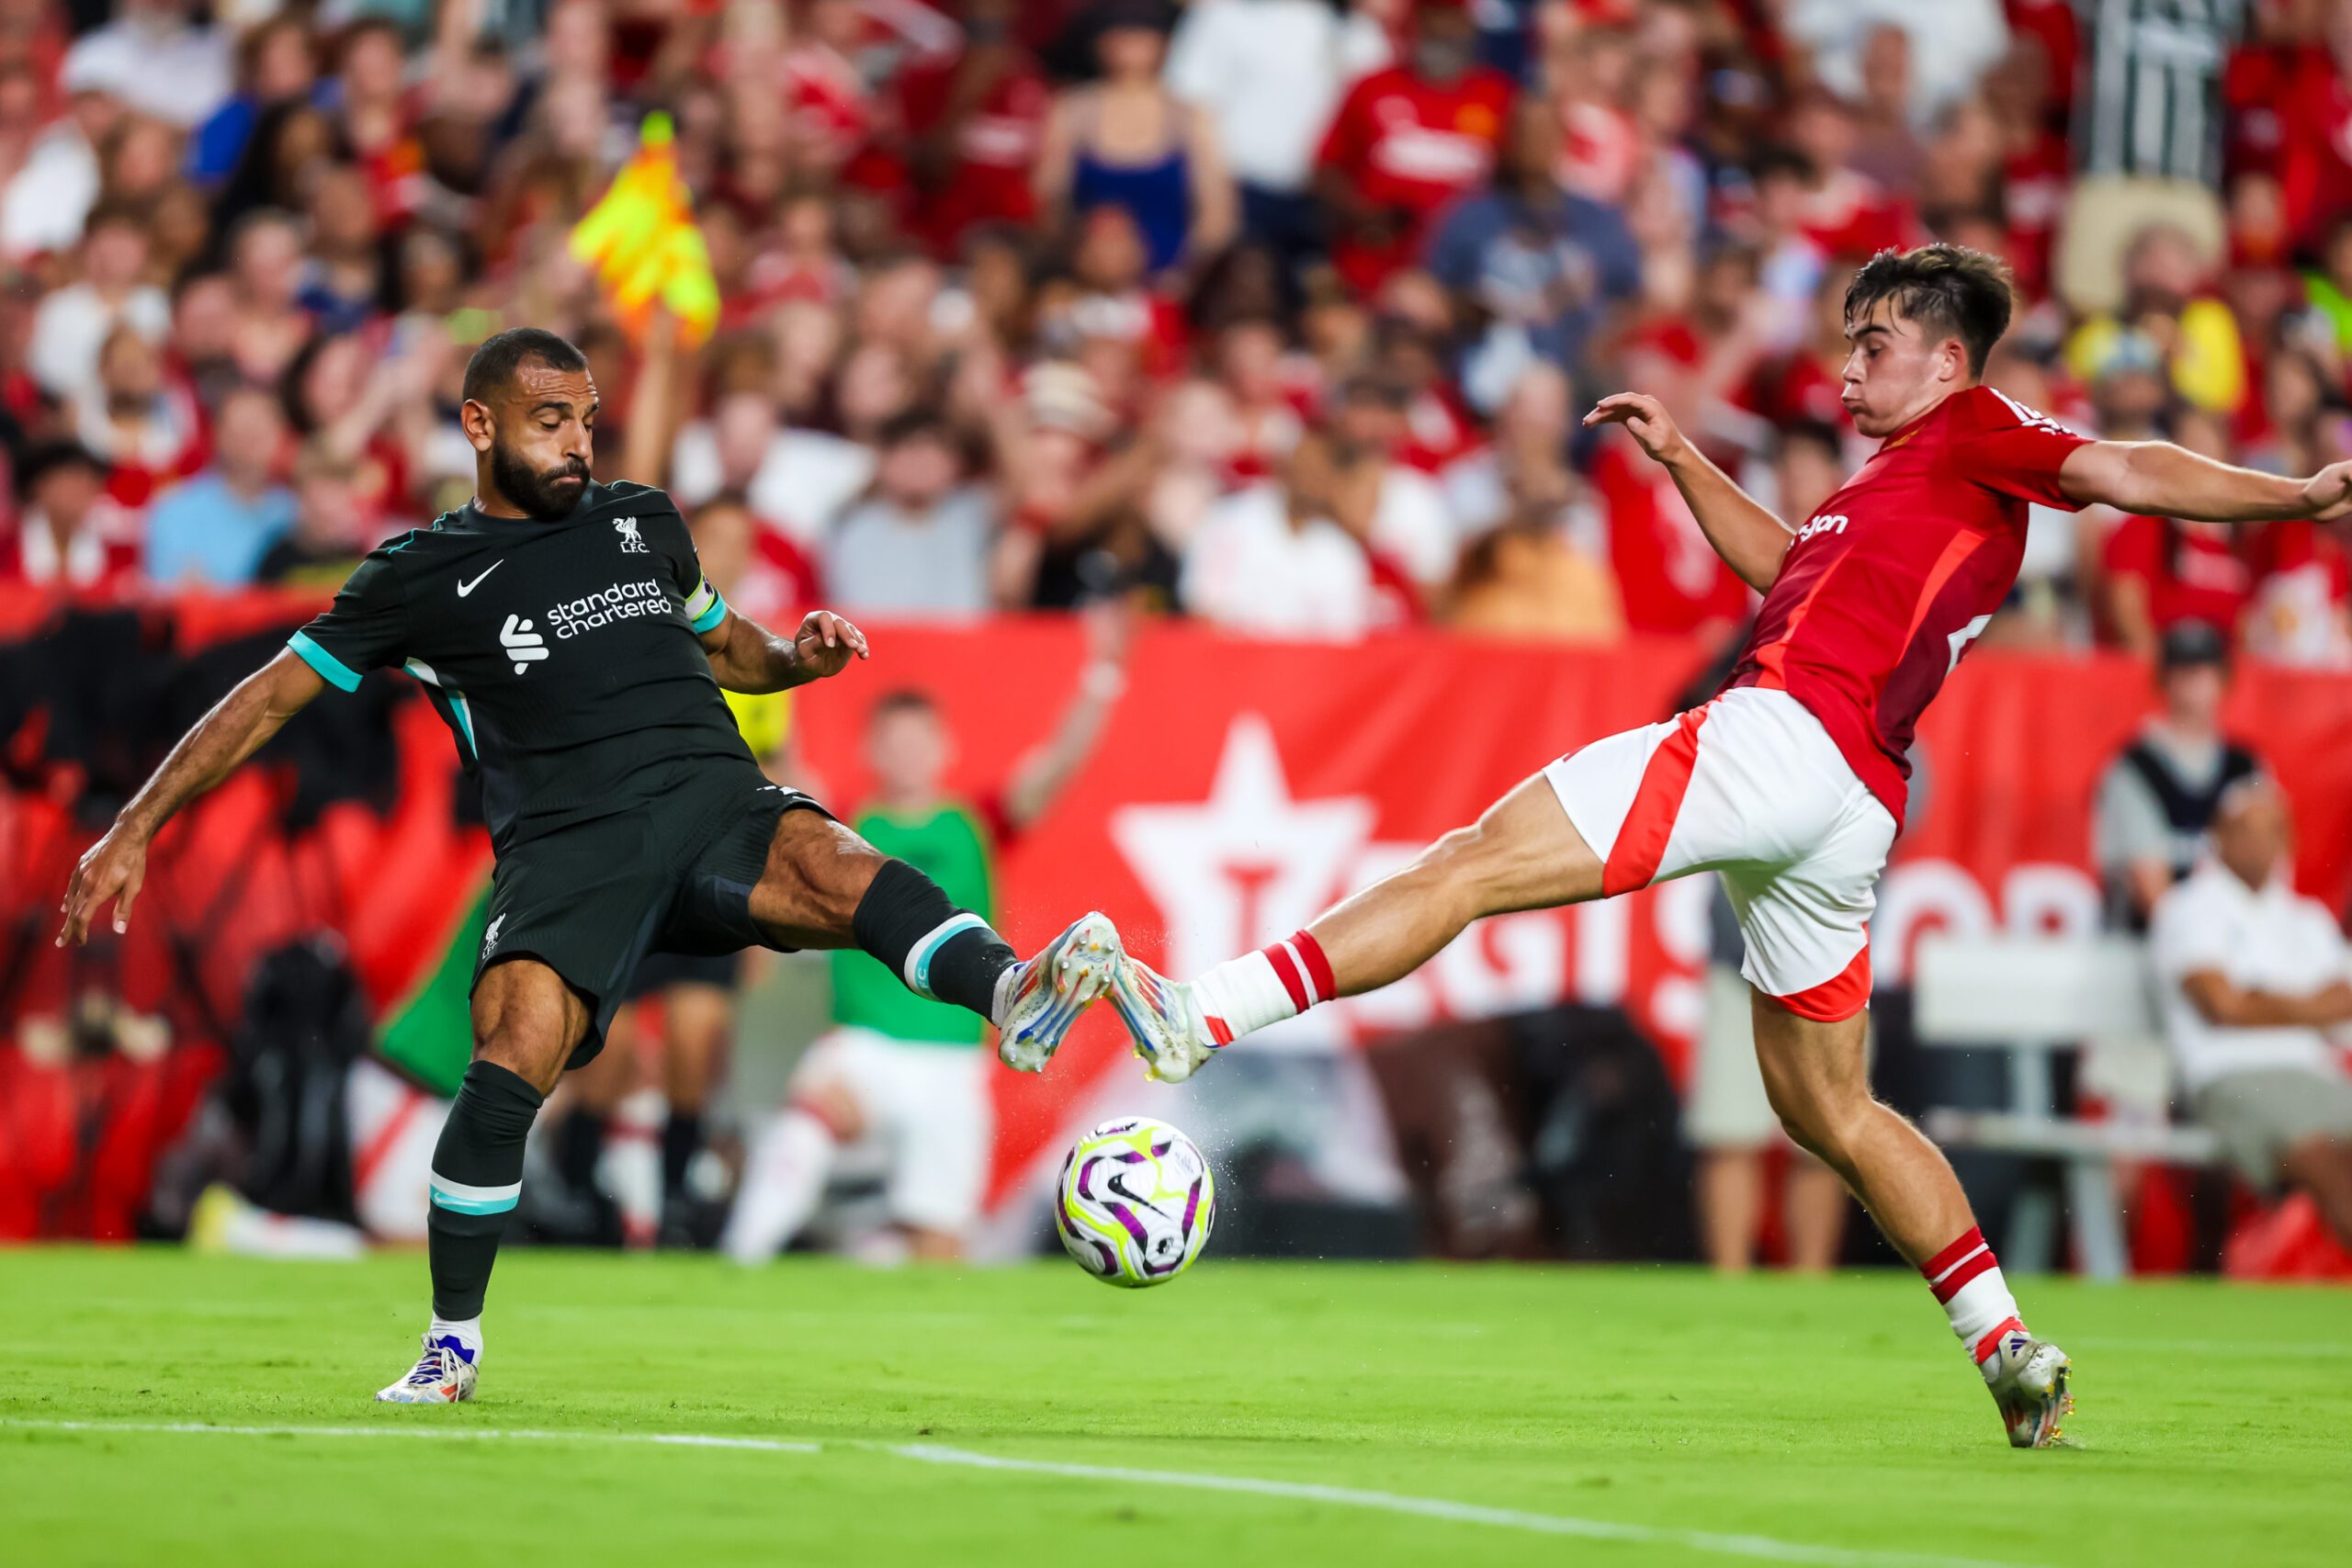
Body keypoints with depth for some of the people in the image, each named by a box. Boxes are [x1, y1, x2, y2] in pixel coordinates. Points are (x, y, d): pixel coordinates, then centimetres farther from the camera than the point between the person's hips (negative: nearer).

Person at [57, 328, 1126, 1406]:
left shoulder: (643, 522, 23)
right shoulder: (421, 577, 13)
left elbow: (718, 642, 39)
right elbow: (269, 700, 17)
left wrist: (795, 659, 15)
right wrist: (133, 832, 12)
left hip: (717, 801, 2)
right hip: (567, 848, -2)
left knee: (835, 868, -32)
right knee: (509, 1066, -25)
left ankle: (1012, 994, -62)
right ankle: (452, 1347, -5)